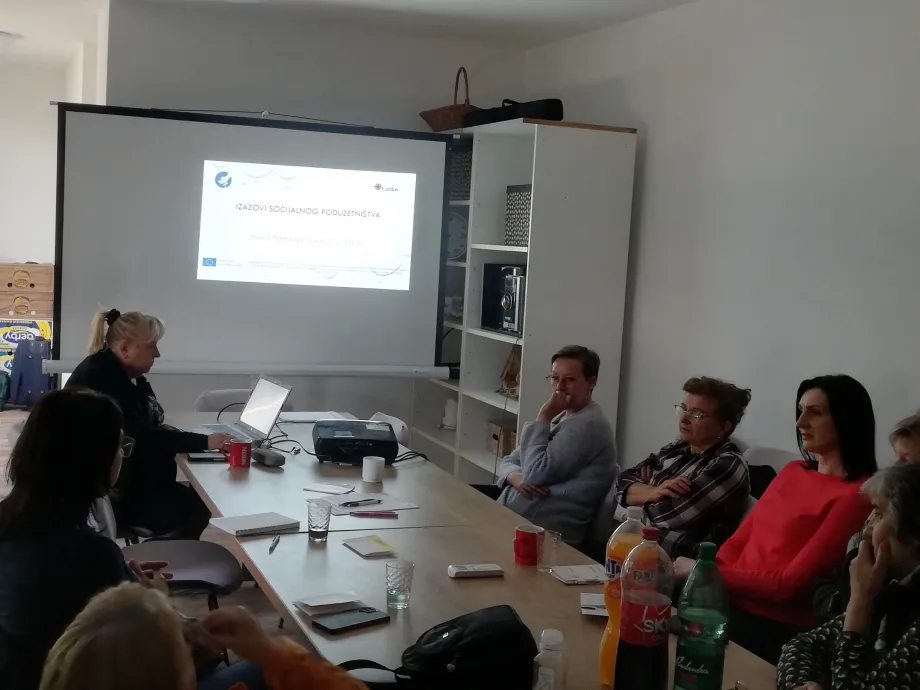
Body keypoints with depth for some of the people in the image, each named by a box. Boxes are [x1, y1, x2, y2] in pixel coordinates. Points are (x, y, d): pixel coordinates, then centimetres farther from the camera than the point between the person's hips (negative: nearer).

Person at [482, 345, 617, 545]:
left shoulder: (587, 424, -17)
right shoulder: (563, 417, 16)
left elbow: (535, 474, -22)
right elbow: (509, 462, 14)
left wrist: (543, 417, -15)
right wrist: (516, 478, -10)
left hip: (544, 529, -9)